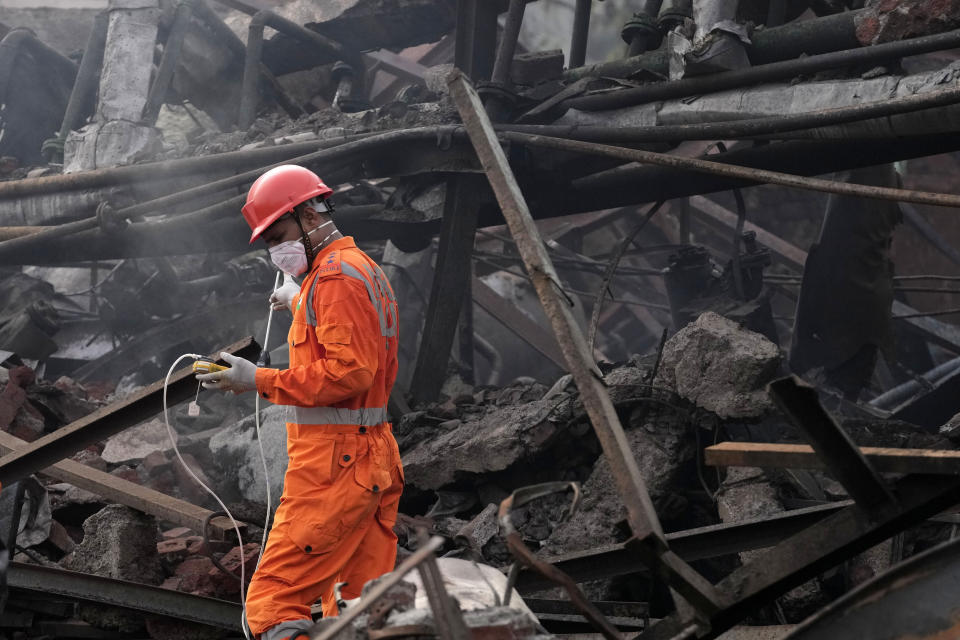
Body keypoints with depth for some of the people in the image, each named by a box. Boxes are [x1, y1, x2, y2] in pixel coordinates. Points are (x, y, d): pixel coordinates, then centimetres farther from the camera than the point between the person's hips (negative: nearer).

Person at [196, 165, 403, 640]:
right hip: (375, 458, 11)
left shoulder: (336, 276, -12)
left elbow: (349, 369, -22)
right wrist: (301, 304, 43)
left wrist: (261, 382, -20)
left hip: (333, 462, -11)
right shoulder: (364, 270, 20)